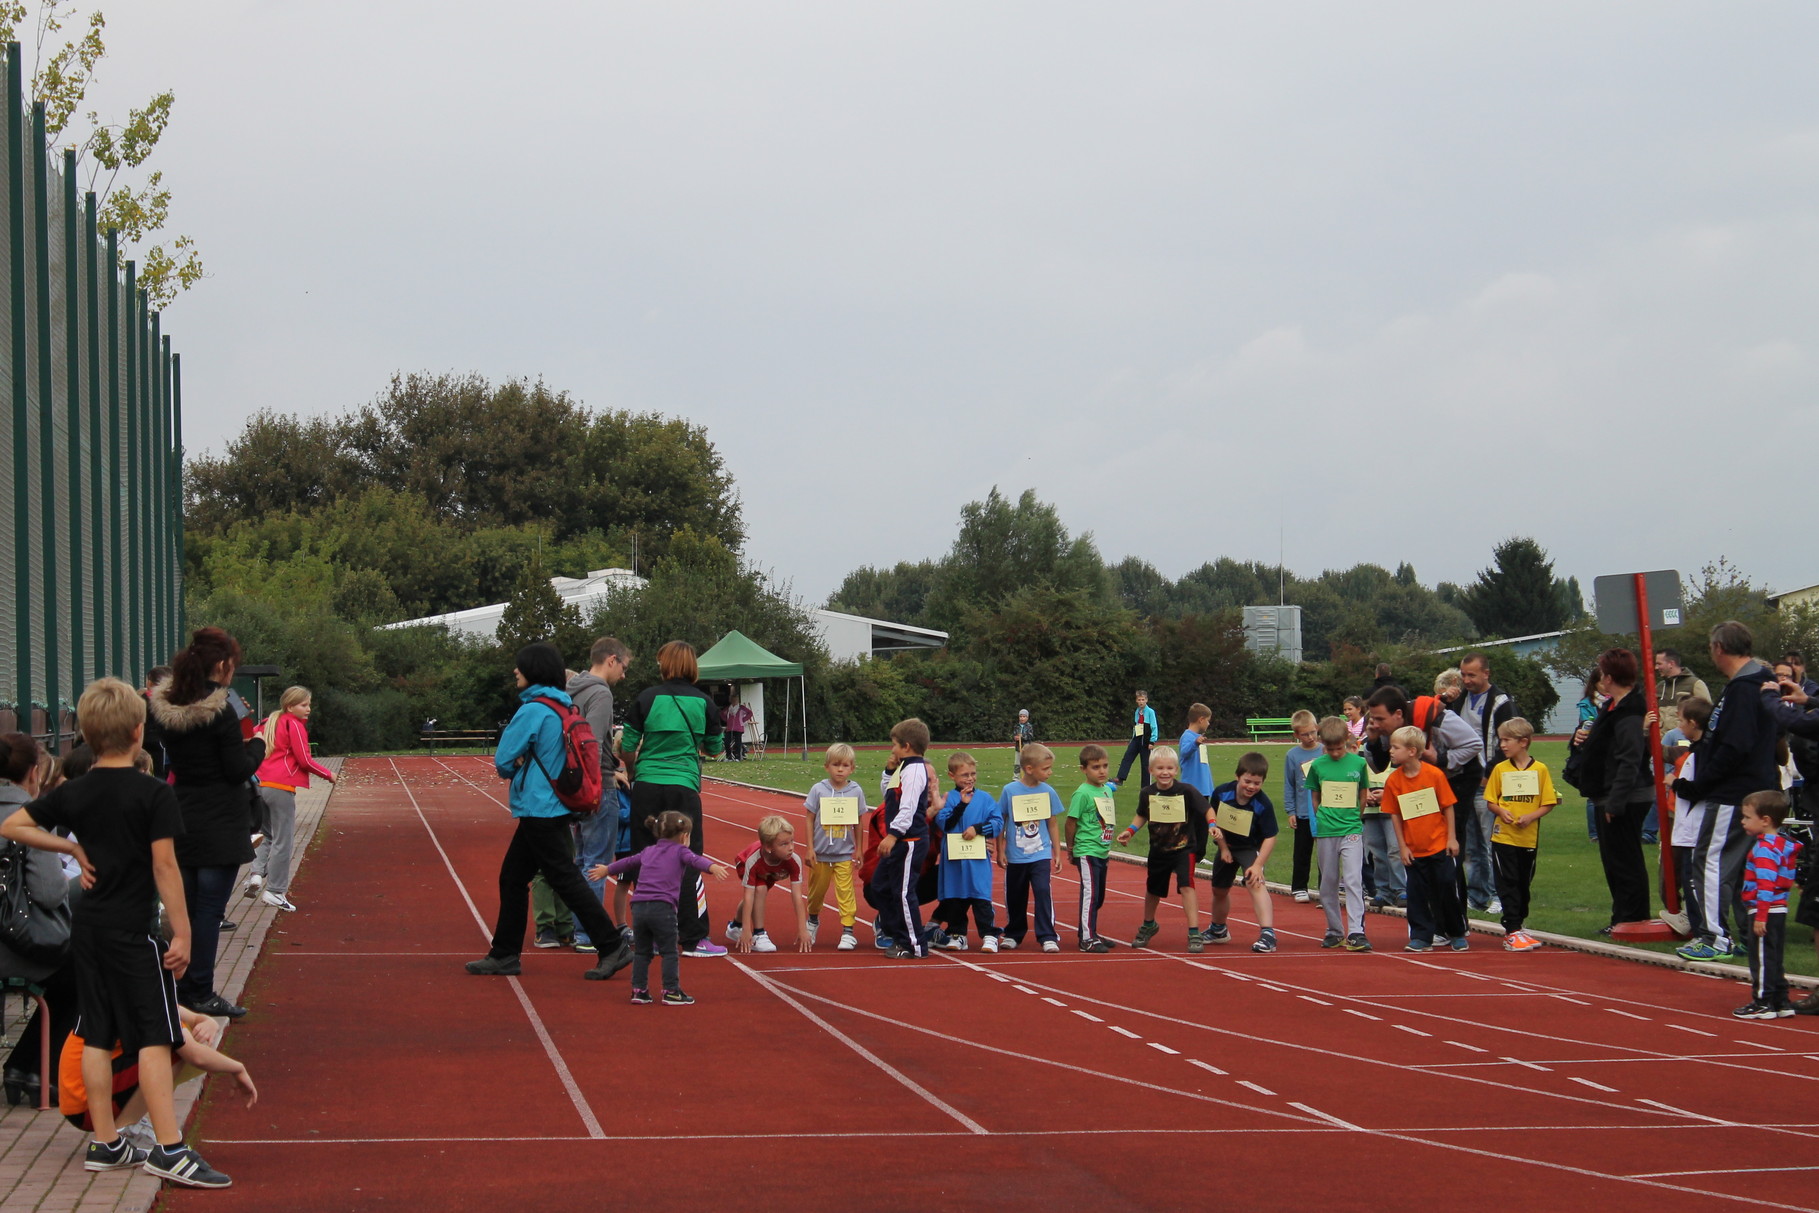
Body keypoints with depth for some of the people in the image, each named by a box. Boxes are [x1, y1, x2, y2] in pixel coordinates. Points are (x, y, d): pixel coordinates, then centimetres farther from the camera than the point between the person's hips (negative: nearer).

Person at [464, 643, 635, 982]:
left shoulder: (533, 710, -17)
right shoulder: (563, 706, 10)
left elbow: (504, 760, -13)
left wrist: (514, 766, 9)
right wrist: (523, 763, 6)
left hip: (539, 810, -10)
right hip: (554, 807, 10)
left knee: (564, 878, -6)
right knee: (512, 878, 14)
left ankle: (613, 947, -5)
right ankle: (504, 956, 19)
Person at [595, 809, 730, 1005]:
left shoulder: (648, 851, 25)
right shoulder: (679, 851, 7)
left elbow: (629, 862, 40)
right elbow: (695, 860, -14)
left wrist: (607, 870, 57)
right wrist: (713, 867, -32)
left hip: (638, 906, 6)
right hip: (662, 908, -6)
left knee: (641, 952, 15)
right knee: (669, 952, 1)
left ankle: (638, 991, 17)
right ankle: (671, 992, 0)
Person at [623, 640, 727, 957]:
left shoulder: (647, 698, 0)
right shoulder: (702, 702, 2)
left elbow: (627, 747, 4)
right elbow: (714, 748, 13)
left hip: (647, 786, 0)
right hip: (684, 786, 0)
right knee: (688, 862, 2)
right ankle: (693, 939, 1)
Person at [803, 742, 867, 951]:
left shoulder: (856, 791, -4)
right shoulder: (818, 790, -6)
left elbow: (858, 823, 3)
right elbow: (810, 820, -1)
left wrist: (858, 850, 6)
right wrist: (810, 848, -4)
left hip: (844, 854, -1)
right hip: (821, 853, 1)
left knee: (846, 893, -6)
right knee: (817, 890, 16)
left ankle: (848, 932, -3)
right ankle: (813, 922, 40)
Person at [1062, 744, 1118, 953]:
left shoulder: (1108, 790, 10)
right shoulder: (1082, 793, -13)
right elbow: (1071, 822, -9)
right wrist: (1070, 848, -2)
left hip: (1102, 852, 8)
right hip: (1087, 852, -8)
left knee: (1098, 897, 15)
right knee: (1090, 894, -9)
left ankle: (1091, 933, 25)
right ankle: (1087, 939, -7)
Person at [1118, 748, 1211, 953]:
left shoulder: (1187, 791, -16)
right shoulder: (1147, 793, -6)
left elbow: (1207, 809, -7)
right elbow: (1141, 816, 11)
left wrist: (1212, 825, -24)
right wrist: (1130, 831, -3)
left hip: (1183, 849, -4)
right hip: (1158, 850, 4)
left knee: (1186, 886, -21)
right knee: (1152, 889, 19)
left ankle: (1194, 933, -17)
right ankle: (1148, 926, 46)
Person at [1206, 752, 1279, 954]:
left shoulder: (1263, 805, -28)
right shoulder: (1221, 793, -20)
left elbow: (1270, 837, -26)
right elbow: (1214, 821, -4)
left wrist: (1258, 865, -33)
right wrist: (1223, 848, -5)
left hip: (1251, 848, -5)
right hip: (1227, 846, 5)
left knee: (1255, 882, -30)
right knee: (1219, 890, 19)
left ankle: (1267, 933, -35)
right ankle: (1218, 930, 47)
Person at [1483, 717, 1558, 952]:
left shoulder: (1540, 769, -1)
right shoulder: (1500, 769, 3)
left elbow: (1548, 803, -1)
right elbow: (1490, 801, 7)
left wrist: (1531, 817, -17)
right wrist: (1501, 811, -14)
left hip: (1529, 838, 0)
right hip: (1503, 837, 0)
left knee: (1524, 885, 10)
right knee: (1508, 884, -3)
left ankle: (1516, 928, 22)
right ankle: (1512, 932, -3)